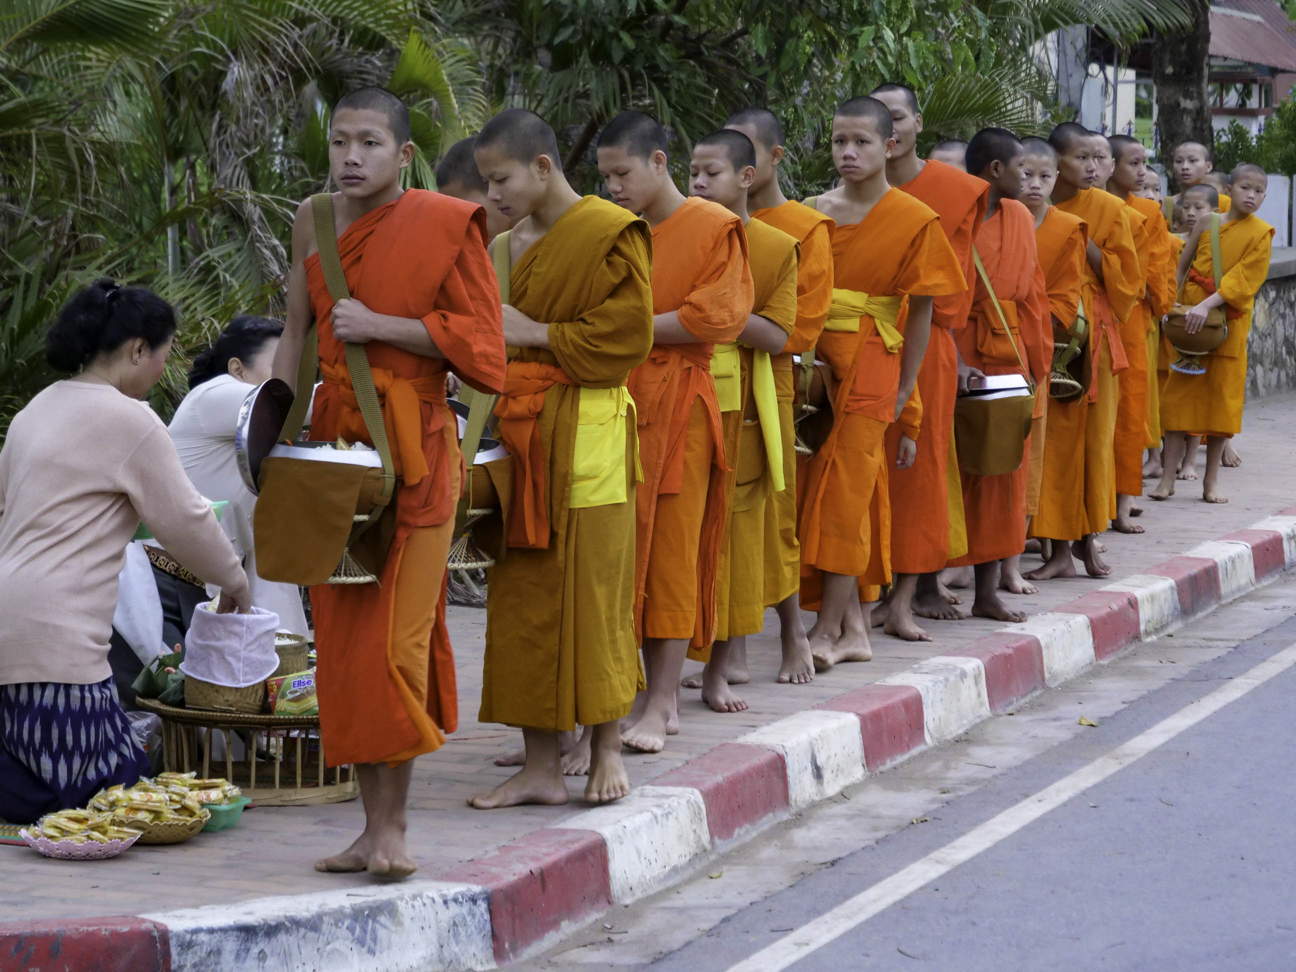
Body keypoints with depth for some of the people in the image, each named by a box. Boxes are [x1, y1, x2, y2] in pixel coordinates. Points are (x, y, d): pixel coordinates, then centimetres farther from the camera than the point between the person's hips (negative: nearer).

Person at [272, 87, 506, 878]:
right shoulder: (314, 220, 9)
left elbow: (482, 337, -7)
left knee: (394, 632, -9)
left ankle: (393, 825, -3)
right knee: (341, 634, 4)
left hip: (413, 444, -5)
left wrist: (381, 326, -14)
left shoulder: (446, 224, -6)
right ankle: (373, 823, 11)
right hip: (335, 439, 5)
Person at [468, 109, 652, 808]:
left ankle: (606, 750, 11)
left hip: (584, 433, -7)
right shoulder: (511, 246, 16)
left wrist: (536, 334, -10)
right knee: (525, 595, 4)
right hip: (520, 430, 7)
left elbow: (626, 332, -12)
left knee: (591, 588, -1)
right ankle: (541, 767, 8)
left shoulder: (611, 234, -6)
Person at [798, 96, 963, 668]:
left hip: (869, 363, -4)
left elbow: (921, 309, 0)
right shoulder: (812, 214, 9)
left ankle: (830, 628, -6)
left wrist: (905, 390, -3)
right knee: (848, 492, 6)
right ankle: (856, 626, 11)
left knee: (846, 490, -8)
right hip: (812, 359, 4)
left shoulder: (914, 221, -1)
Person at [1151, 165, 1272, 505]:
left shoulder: (1261, 234, -3)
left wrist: (1207, 305, -24)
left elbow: (1243, 279, -14)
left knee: (1222, 398, 2)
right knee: (1180, 394, 0)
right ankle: (1168, 477, 3)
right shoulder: (1206, 223, 4)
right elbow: (1182, 266, 11)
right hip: (1190, 318, 2)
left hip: (1229, 322, -2)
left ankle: (1211, 480, 11)